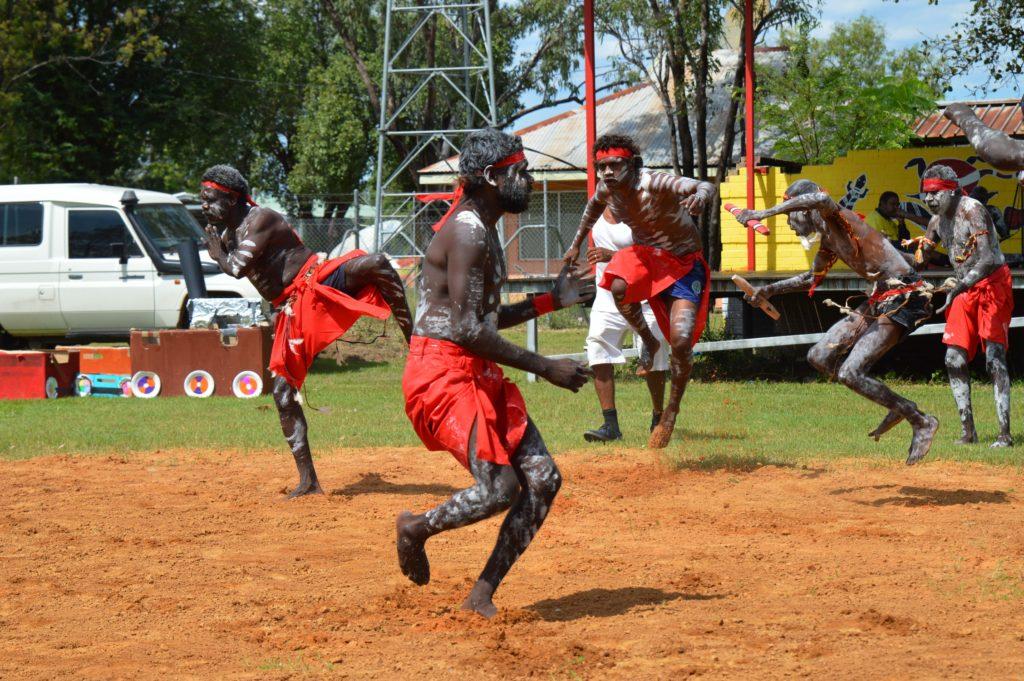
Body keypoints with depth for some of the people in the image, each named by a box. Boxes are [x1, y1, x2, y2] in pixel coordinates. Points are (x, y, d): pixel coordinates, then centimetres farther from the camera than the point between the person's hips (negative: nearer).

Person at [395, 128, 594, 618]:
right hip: (441, 374, -10)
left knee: (543, 479, 1)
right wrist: (545, 368, -18)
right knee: (499, 489, -18)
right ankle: (415, 529, 10)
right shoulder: (467, 231, -16)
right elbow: (468, 330, -22)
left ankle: (483, 595, 7)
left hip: (478, 376, 10)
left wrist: (552, 300, 19)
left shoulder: (484, 230, 18)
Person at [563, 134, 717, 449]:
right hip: (644, 253, 5)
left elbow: (705, 187, -48)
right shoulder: (606, 189, -12)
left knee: (681, 341, -18)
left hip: (683, 262, -5)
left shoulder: (655, 184, -32)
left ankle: (671, 411, 6)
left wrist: (702, 194, -72)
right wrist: (576, 244, 18)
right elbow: (594, 206, 15)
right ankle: (648, 342, 2)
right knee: (620, 288, -30)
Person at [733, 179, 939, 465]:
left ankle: (921, 421, -3)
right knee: (819, 357, 9)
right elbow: (813, 278, 35)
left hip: (902, 297, -10)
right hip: (880, 299, 10)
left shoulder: (838, 219, -13)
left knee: (849, 373, -16)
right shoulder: (828, 238, 16)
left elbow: (821, 200, -39)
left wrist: (764, 213, -35)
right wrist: (770, 290, 26)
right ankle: (898, 406, 15)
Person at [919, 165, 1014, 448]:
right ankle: (968, 431, 8)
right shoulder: (938, 221, 8)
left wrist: (957, 289, -33)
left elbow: (988, 260, -26)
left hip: (992, 284, -8)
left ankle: (1005, 433, -11)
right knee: (954, 359, 2)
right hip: (964, 289, 8)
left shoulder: (971, 210, -17)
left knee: (994, 359, -12)